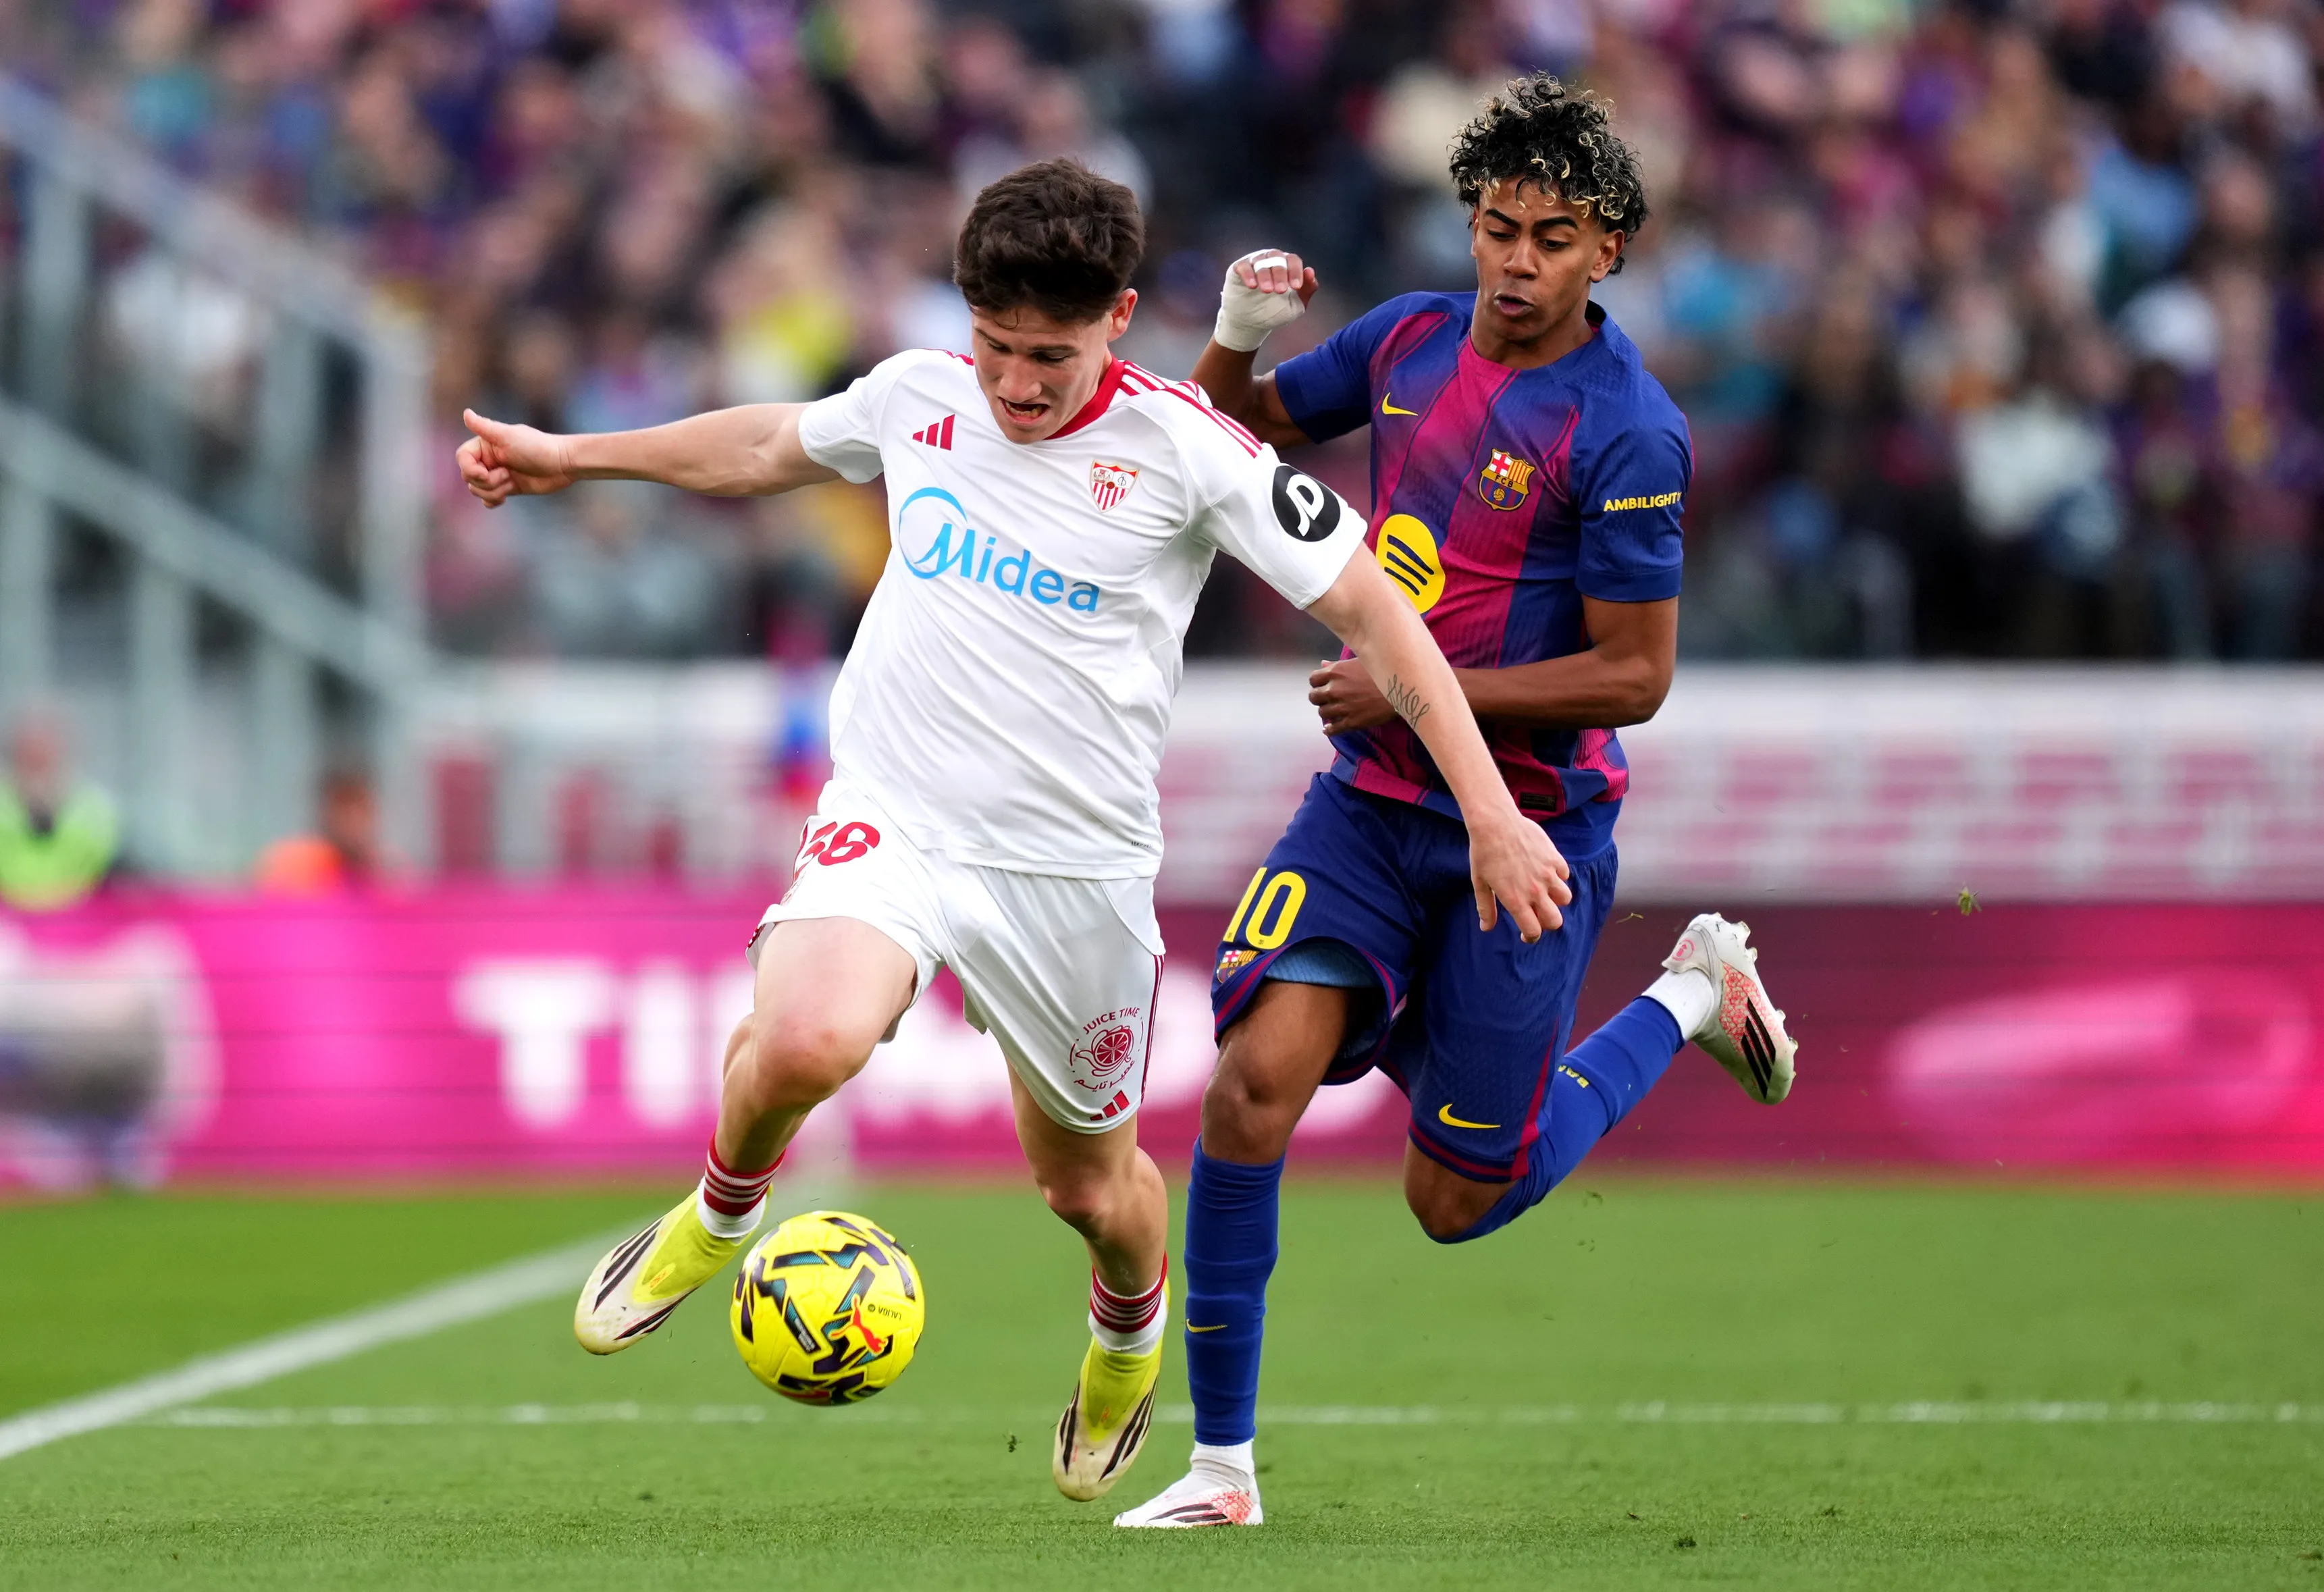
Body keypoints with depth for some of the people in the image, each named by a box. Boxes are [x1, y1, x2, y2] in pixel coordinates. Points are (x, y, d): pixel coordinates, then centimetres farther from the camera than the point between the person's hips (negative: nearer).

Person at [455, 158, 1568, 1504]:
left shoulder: (1183, 447, -9)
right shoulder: (917, 398, 2)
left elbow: (1371, 606, -5)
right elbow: (771, 444, 25)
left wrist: (1490, 813, -11)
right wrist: (570, 457, 31)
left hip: (1077, 863, -1)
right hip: (894, 823, 1)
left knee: (1086, 1176, 13)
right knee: (802, 1041, -29)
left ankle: (1133, 1321, 50)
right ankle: (723, 1212, 4)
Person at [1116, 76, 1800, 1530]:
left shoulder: (1625, 433, -17)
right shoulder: (1409, 341, 2)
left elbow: (1633, 676, -17)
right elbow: (1241, 430, 17)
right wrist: (1239, 339, -5)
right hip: (1373, 801, 5)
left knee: (1458, 1200, 4)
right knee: (1259, 1075, -17)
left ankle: (1693, 997, 30)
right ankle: (1223, 1465, -6)